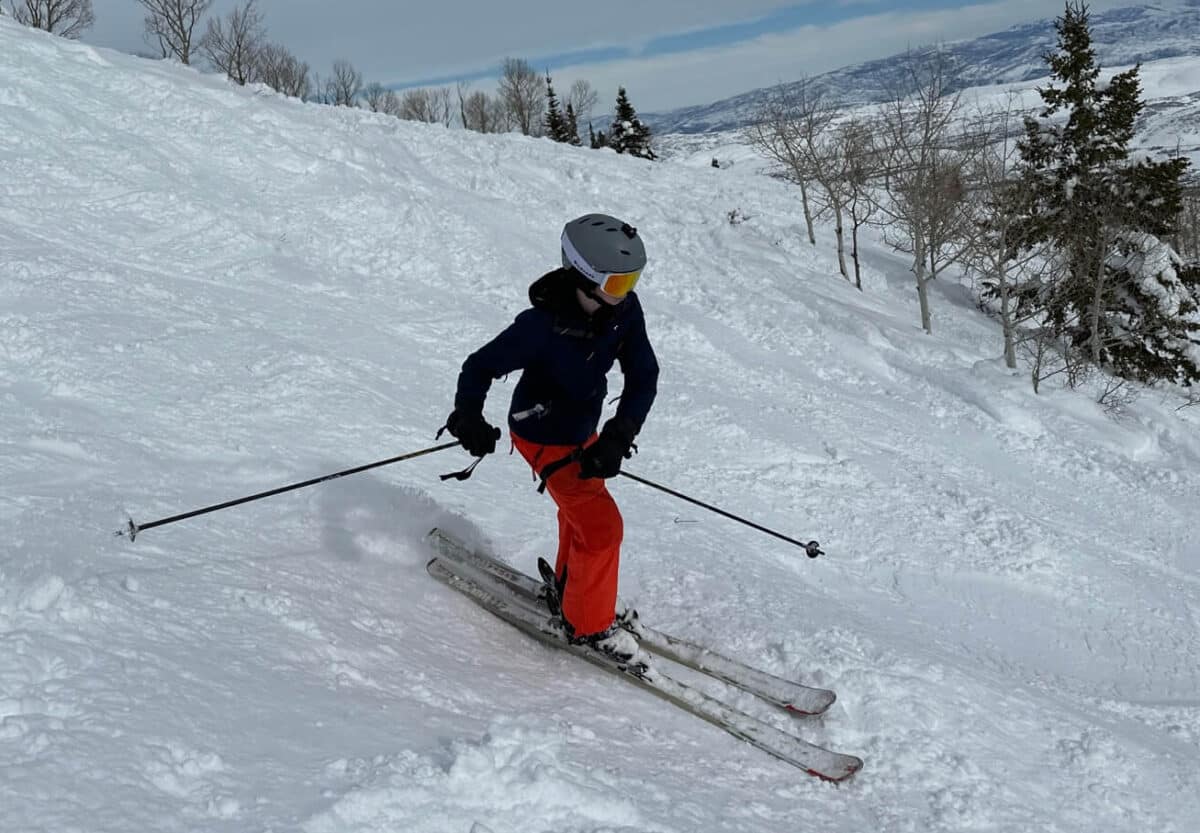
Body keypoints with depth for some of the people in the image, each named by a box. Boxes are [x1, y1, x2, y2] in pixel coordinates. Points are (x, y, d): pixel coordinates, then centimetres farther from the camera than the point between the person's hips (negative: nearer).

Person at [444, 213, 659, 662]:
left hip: (583, 429, 7)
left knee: (580, 509, 26)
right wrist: (468, 416, -41)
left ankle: (568, 586, 52)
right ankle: (588, 623, 12)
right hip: (544, 438, -7)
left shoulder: (624, 310, -18)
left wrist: (617, 436, -27)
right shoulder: (542, 325, -33)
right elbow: (480, 366, -23)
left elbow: (643, 376, -15)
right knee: (601, 525, -9)